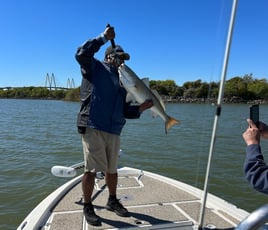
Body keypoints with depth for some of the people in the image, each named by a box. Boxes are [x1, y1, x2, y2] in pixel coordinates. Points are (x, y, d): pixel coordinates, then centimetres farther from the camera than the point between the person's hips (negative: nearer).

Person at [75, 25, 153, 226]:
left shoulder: (121, 82, 21)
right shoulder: (95, 67, 6)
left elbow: (125, 111, 17)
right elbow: (82, 54, -15)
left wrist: (140, 108, 1)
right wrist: (104, 38, -8)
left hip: (114, 131, 6)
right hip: (93, 127, -6)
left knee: (112, 169, 14)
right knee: (92, 169, -1)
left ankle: (113, 201, 33)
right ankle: (88, 207, 17)